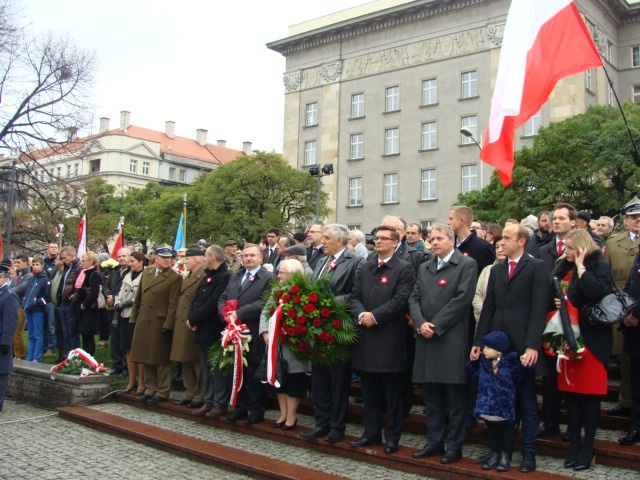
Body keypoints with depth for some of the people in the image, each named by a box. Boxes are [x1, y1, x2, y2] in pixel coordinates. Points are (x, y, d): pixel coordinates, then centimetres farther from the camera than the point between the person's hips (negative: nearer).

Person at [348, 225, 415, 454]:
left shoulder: (404, 268, -3)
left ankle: (392, 437, 15)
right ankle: (371, 433, 24)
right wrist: (361, 314, -10)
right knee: (369, 390, 13)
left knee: (392, 391, 4)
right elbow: (354, 296, 9)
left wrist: (375, 316, -16)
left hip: (390, 338, -5)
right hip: (366, 336, 6)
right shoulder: (364, 268, 15)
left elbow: (401, 300, -13)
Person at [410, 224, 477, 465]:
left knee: (455, 397, 1)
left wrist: (436, 326, -13)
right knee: (431, 395, 12)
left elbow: (462, 299, -11)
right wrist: (420, 323, -6)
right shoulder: (424, 268, 18)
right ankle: (434, 442, 22)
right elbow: (414, 299, 12)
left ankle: (454, 446, 11)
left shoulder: (467, 264, -2)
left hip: (452, 339, -6)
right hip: (426, 338, 6)